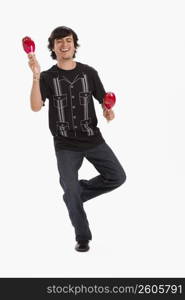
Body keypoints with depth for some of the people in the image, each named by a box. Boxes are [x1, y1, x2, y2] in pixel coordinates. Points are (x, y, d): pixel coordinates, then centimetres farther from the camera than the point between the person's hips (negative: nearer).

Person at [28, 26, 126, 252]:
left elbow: (103, 100, 9)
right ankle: (82, 237, 18)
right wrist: (36, 76, -26)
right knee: (71, 190, -1)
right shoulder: (47, 77, -1)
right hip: (65, 144, -2)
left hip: (93, 138, 2)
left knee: (117, 177, -5)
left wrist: (108, 112, -15)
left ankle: (78, 192, 18)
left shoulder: (89, 72, 4)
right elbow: (36, 106, -15)